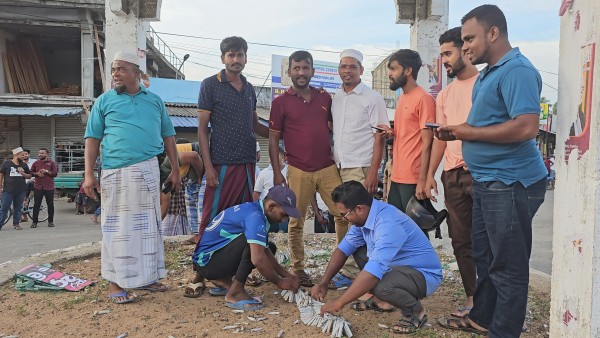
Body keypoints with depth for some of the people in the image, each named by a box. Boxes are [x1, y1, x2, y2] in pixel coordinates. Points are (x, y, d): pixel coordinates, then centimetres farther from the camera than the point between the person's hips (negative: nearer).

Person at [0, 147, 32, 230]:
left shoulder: (24, 165, 10)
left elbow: (29, 176, 13)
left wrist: (23, 173, -8)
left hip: (21, 191, 3)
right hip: (8, 190, -3)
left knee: (18, 208, 8)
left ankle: (16, 224, 16)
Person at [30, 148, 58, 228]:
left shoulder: (51, 163, 3)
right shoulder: (36, 163, 10)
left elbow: (55, 173, -2)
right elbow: (31, 172, 13)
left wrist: (46, 171, -15)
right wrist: (37, 173, -6)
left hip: (49, 187, -1)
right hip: (38, 187, 2)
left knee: (50, 205, 3)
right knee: (36, 205, 0)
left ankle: (50, 221, 12)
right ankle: (34, 222, 6)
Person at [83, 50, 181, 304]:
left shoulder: (155, 100, 13)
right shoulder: (104, 101, 6)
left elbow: (168, 136, 14)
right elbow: (92, 139, 3)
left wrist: (175, 169, 9)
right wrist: (89, 174, -5)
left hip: (148, 171, 3)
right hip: (116, 172, -3)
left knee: (147, 225, 10)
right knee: (117, 227, 1)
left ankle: (145, 276, 23)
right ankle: (115, 282, 9)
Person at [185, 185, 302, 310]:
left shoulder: (253, 209, 6)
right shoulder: (255, 216, -24)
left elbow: (265, 252, 13)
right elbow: (258, 259, -34)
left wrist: (286, 274, 5)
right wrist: (280, 282, -19)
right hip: (206, 261, -10)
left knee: (270, 248, 11)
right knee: (252, 241, -29)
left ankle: (223, 279, 10)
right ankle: (235, 293, -18)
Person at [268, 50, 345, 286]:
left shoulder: (324, 97, 10)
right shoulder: (281, 102, 0)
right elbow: (273, 139, 0)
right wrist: (277, 173, -6)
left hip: (328, 168, 3)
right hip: (299, 171, -3)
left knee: (343, 213, 4)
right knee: (296, 222, 4)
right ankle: (298, 269, 18)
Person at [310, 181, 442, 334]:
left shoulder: (388, 224, -33)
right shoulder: (365, 215, -4)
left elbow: (374, 271, -40)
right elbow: (344, 248, 4)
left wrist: (339, 303, -34)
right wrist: (323, 283, -4)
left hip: (424, 274, -9)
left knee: (380, 285, -35)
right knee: (357, 249, 7)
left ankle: (415, 311, -4)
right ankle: (382, 300, 14)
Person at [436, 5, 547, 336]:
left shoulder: (517, 71, -17)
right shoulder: (489, 73, 15)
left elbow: (525, 127, -29)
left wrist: (470, 132, -18)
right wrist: (457, 132, 5)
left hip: (510, 184, -11)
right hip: (487, 181, 11)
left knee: (508, 265, 2)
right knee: (484, 257, 21)